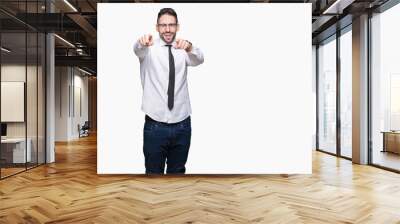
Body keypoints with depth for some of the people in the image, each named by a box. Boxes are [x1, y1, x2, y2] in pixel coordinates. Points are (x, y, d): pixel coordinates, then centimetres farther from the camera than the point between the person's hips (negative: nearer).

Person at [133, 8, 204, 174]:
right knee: (154, 172, 9)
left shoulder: (183, 49, 4)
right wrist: (141, 42, -48)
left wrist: (189, 47, -40)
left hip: (182, 125, 2)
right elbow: (137, 50, -23)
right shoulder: (149, 49, -1)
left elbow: (198, 59, -16)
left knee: (178, 171, 17)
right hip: (155, 126, -2)